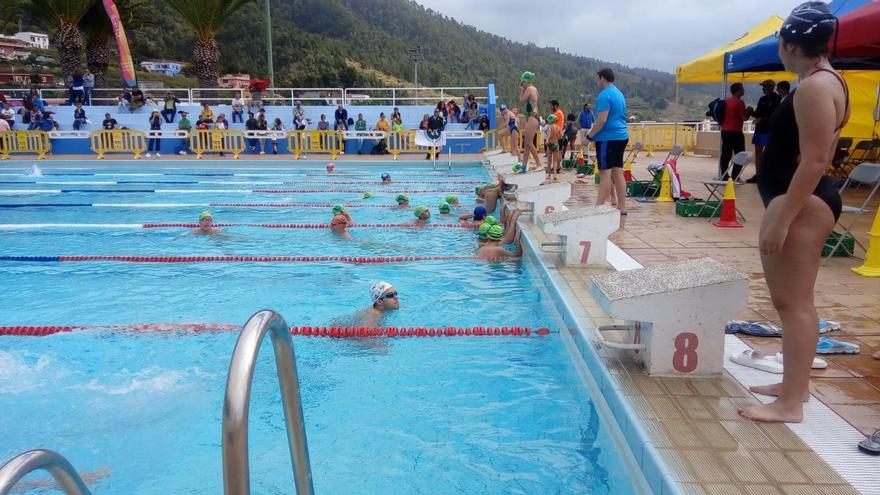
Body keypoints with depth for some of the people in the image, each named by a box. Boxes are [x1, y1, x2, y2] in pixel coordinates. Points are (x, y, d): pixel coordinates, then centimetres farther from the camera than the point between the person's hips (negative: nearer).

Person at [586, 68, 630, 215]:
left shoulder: (604, 95, -12)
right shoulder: (619, 94, 17)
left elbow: (602, 120, -20)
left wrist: (590, 135, -9)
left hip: (608, 138, -9)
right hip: (621, 137, 9)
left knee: (605, 173, -8)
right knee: (618, 172, 9)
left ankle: (600, 207, -8)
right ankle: (621, 207, 11)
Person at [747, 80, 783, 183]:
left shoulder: (777, 99, -9)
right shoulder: (762, 99, 12)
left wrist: (763, 119, -22)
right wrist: (751, 112, -2)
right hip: (759, 128, 7)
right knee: (758, 152, 8)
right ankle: (757, 175, 15)